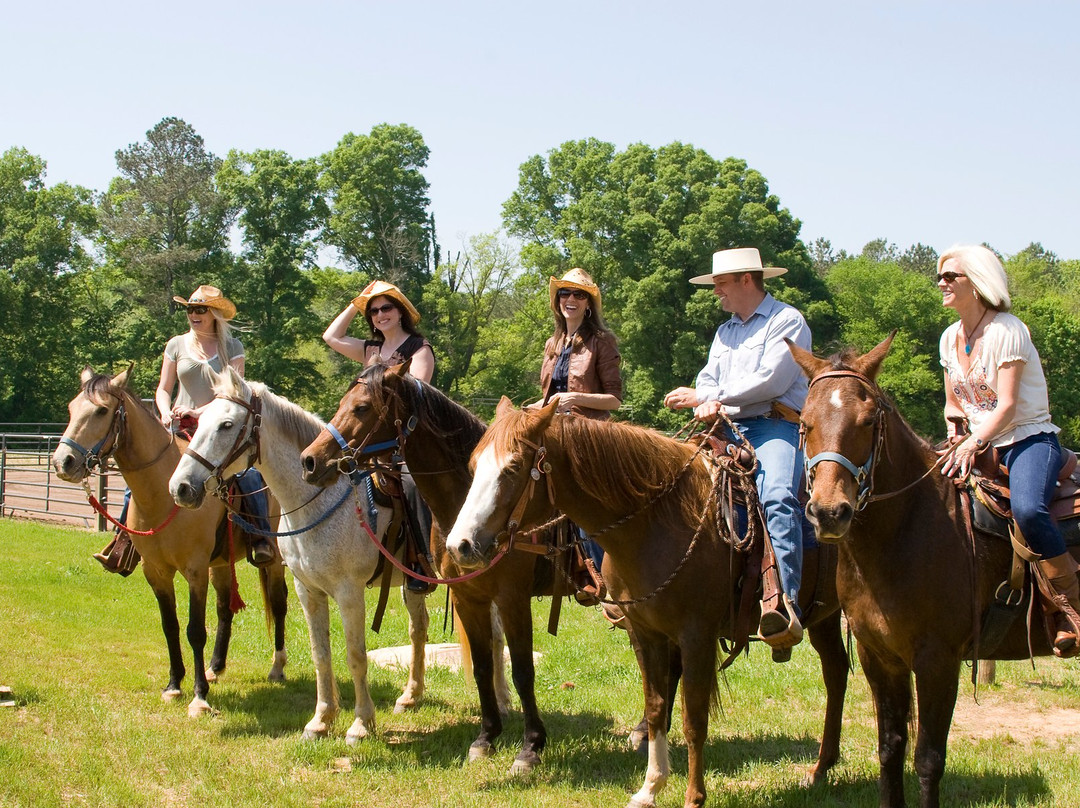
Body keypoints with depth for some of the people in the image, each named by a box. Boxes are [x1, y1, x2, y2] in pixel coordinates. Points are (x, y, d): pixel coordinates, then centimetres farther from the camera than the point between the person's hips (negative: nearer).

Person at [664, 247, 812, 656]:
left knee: (777, 498, -33)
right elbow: (708, 378, 18)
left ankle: (782, 604, -47)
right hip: (729, 430, 8)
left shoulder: (787, 321, 1)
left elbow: (770, 381, -11)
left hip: (776, 426, -8)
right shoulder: (725, 332, 27)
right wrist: (707, 402, -8)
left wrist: (703, 397, -7)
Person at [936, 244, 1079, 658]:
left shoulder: (1007, 330, -12)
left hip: (1029, 440, -8)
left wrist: (974, 443, -32)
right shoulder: (950, 338, 10)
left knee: (1027, 507, -36)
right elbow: (953, 403, 20)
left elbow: (1007, 407, -19)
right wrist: (954, 430, -2)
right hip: (982, 447, 8)